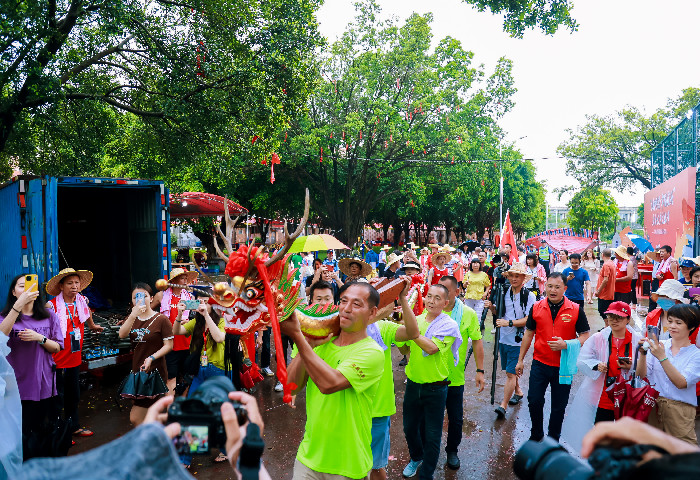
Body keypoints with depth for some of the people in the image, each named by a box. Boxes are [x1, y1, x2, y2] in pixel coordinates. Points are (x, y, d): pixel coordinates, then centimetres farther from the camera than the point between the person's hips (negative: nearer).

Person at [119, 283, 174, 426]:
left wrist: (151, 358, -22)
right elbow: (122, 335, -12)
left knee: (135, 418, -8)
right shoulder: (132, 318, 9)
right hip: (136, 371, 6)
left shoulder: (161, 319, -8)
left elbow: (169, 345, -8)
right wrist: (133, 315, -26)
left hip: (154, 372, -6)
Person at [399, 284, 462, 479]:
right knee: (409, 427, 19)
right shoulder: (416, 320, 2)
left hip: (435, 388, -4)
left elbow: (431, 348, -28)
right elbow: (406, 348, 16)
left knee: (432, 435, 7)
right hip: (413, 384, 5)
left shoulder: (449, 325, -12)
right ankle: (416, 458, 47)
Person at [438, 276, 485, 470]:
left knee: (456, 419, 12)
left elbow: (477, 341, 0)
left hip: (455, 377, 0)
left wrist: (480, 370, -3)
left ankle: (452, 450, 37)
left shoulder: (469, 314, -6)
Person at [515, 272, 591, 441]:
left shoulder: (576, 310, -6)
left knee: (559, 407, 11)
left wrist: (566, 344, -22)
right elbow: (528, 334, 8)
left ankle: (553, 440, 31)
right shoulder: (537, 307, 0)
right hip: (540, 364, 1)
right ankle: (536, 435, 26)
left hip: (564, 366, -1)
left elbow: (585, 336, -4)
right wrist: (521, 359, 10)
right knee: (534, 401, 2)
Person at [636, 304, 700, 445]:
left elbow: (681, 383, -16)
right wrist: (643, 355, -17)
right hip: (653, 405, 2)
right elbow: (641, 375, -1)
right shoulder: (658, 345, 3)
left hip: (680, 410, -2)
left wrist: (662, 357, -25)